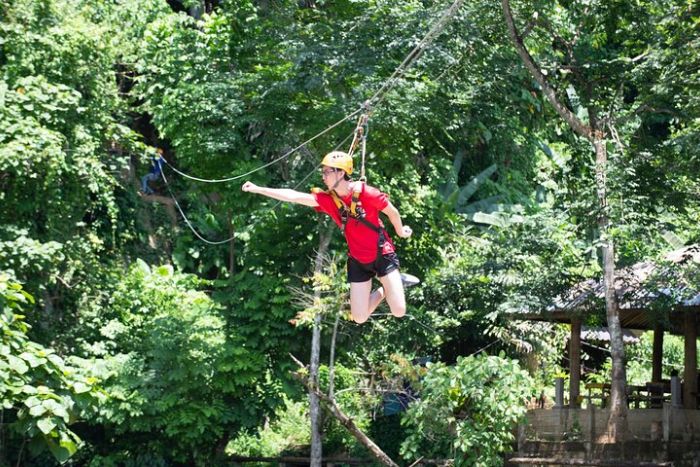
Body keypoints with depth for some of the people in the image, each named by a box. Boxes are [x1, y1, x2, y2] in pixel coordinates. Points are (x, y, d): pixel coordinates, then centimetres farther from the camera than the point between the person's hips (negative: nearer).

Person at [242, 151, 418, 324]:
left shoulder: (366, 193, -20)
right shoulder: (327, 200, -8)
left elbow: (392, 212, -5)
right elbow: (293, 196, -13)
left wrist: (401, 231, 12)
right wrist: (258, 189, -19)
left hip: (382, 255, -4)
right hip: (358, 261, 4)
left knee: (398, 311, -13)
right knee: (359, 318, 0)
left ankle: (395, 282, 17)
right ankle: (387, 288, 22)